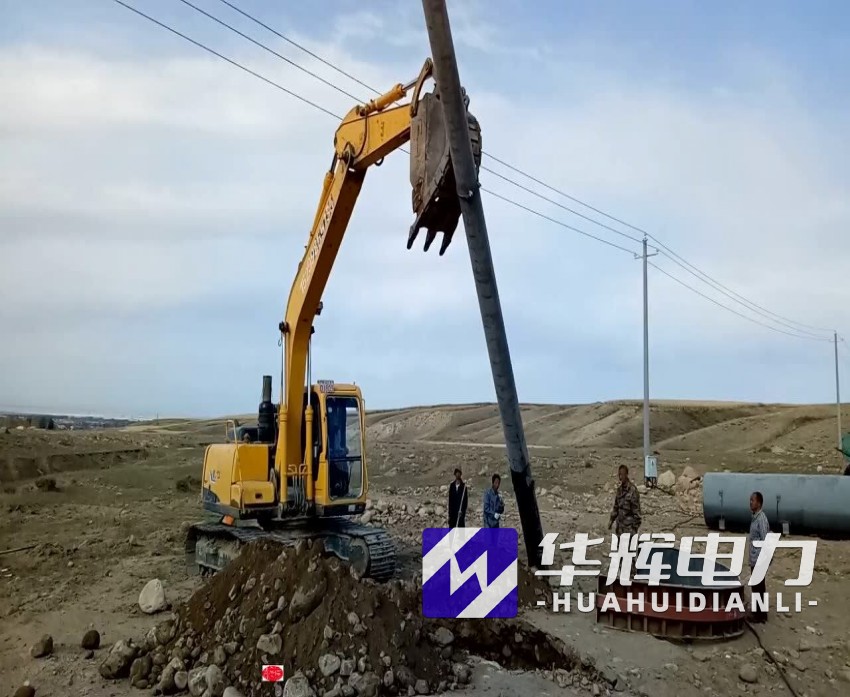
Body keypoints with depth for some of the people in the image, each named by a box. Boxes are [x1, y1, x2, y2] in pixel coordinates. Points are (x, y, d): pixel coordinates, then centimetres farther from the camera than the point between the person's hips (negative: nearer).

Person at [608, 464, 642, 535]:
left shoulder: (632, 489, -14)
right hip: (620, 524, 7)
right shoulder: (619, 489, 9)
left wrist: (636, 526, -15)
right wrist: (612, 520, 13)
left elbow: (636, 509, -14)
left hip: (629, 525, -7)